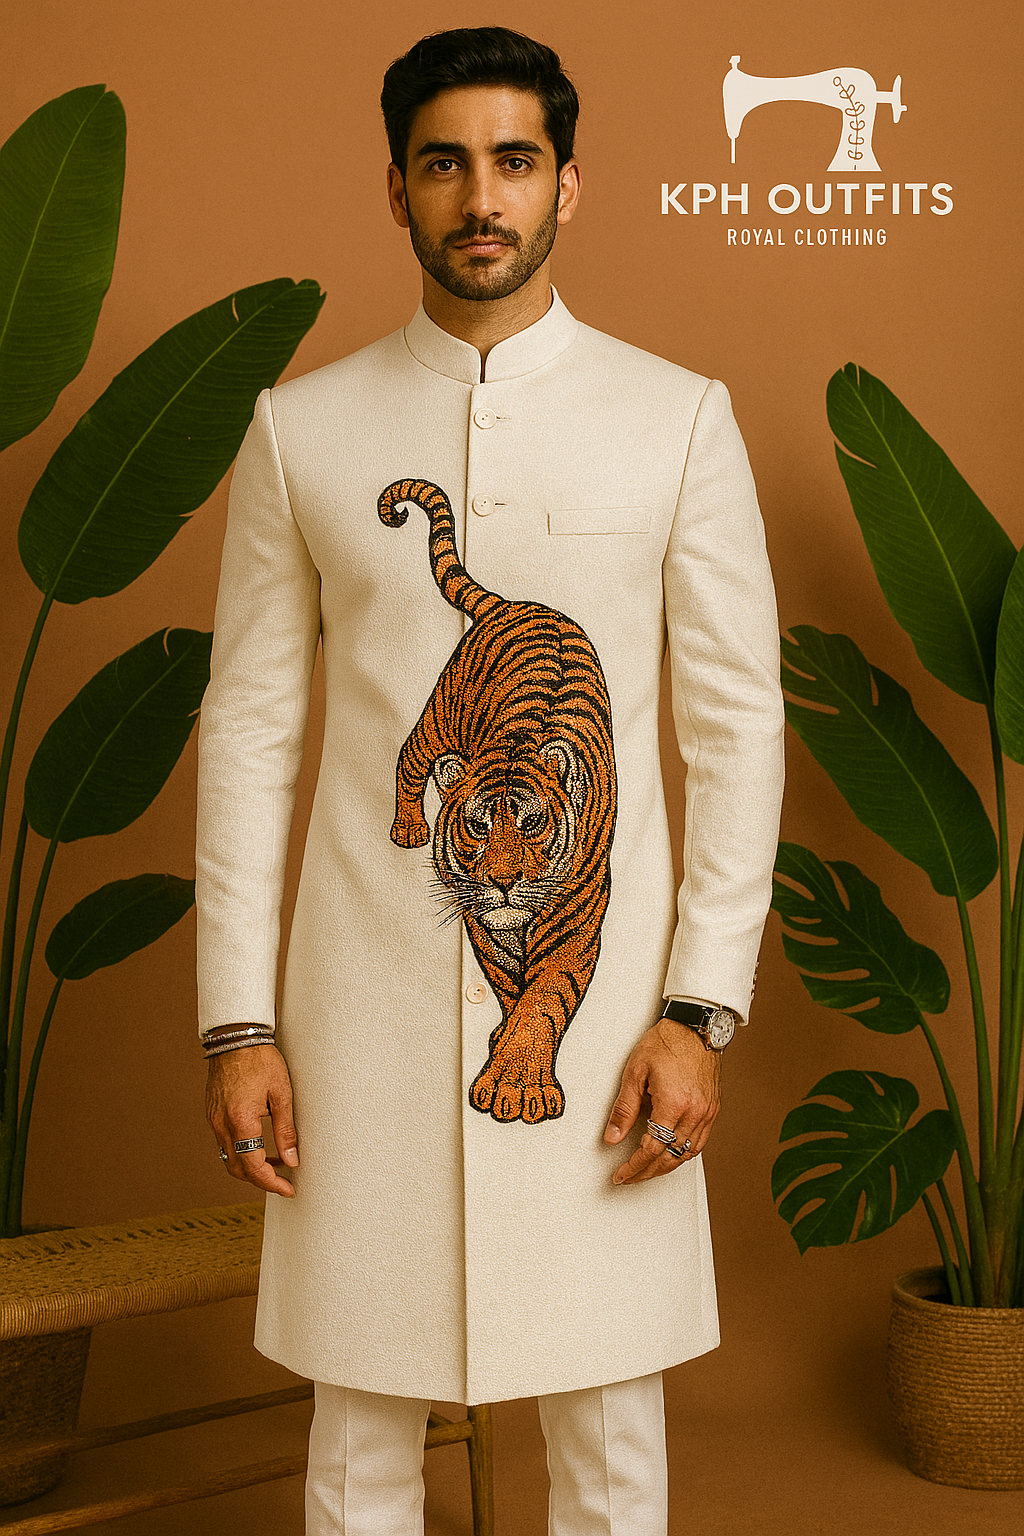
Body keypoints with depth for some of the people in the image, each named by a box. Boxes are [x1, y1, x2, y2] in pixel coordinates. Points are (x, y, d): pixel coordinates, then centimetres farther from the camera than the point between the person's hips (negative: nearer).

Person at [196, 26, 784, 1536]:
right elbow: (249, 729, 5)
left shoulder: (679, 418, 2)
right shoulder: (303, 429, 5)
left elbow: (738, 723, 0)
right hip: (368, 1005, 1)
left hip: (599, 997, 0)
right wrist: (237, 1025, 0)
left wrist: (699, 1013, -7)